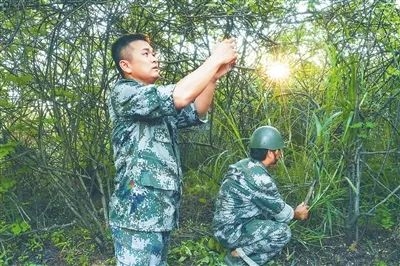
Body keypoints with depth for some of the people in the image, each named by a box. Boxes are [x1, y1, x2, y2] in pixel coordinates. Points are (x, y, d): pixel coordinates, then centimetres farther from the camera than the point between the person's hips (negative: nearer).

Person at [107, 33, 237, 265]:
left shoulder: (157, 104, 21)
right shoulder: (123, 93, -9)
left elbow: (196, 113, 18)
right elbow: (180, 96, -22)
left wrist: (214, 76, 4)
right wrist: (215, 59, -11)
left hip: (160, 212, 9)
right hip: (138, 211, -9)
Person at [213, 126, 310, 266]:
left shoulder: (244, 165, 3)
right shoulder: (260, 178, -25)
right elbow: (281, 213, -9)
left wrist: (293, 211, 21)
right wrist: (297, 214, 12)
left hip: (226, 224, 10)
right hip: (231, 232, -10)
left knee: (274, 218, 16)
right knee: (283, 232, -15)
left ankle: (242, 251, 10)